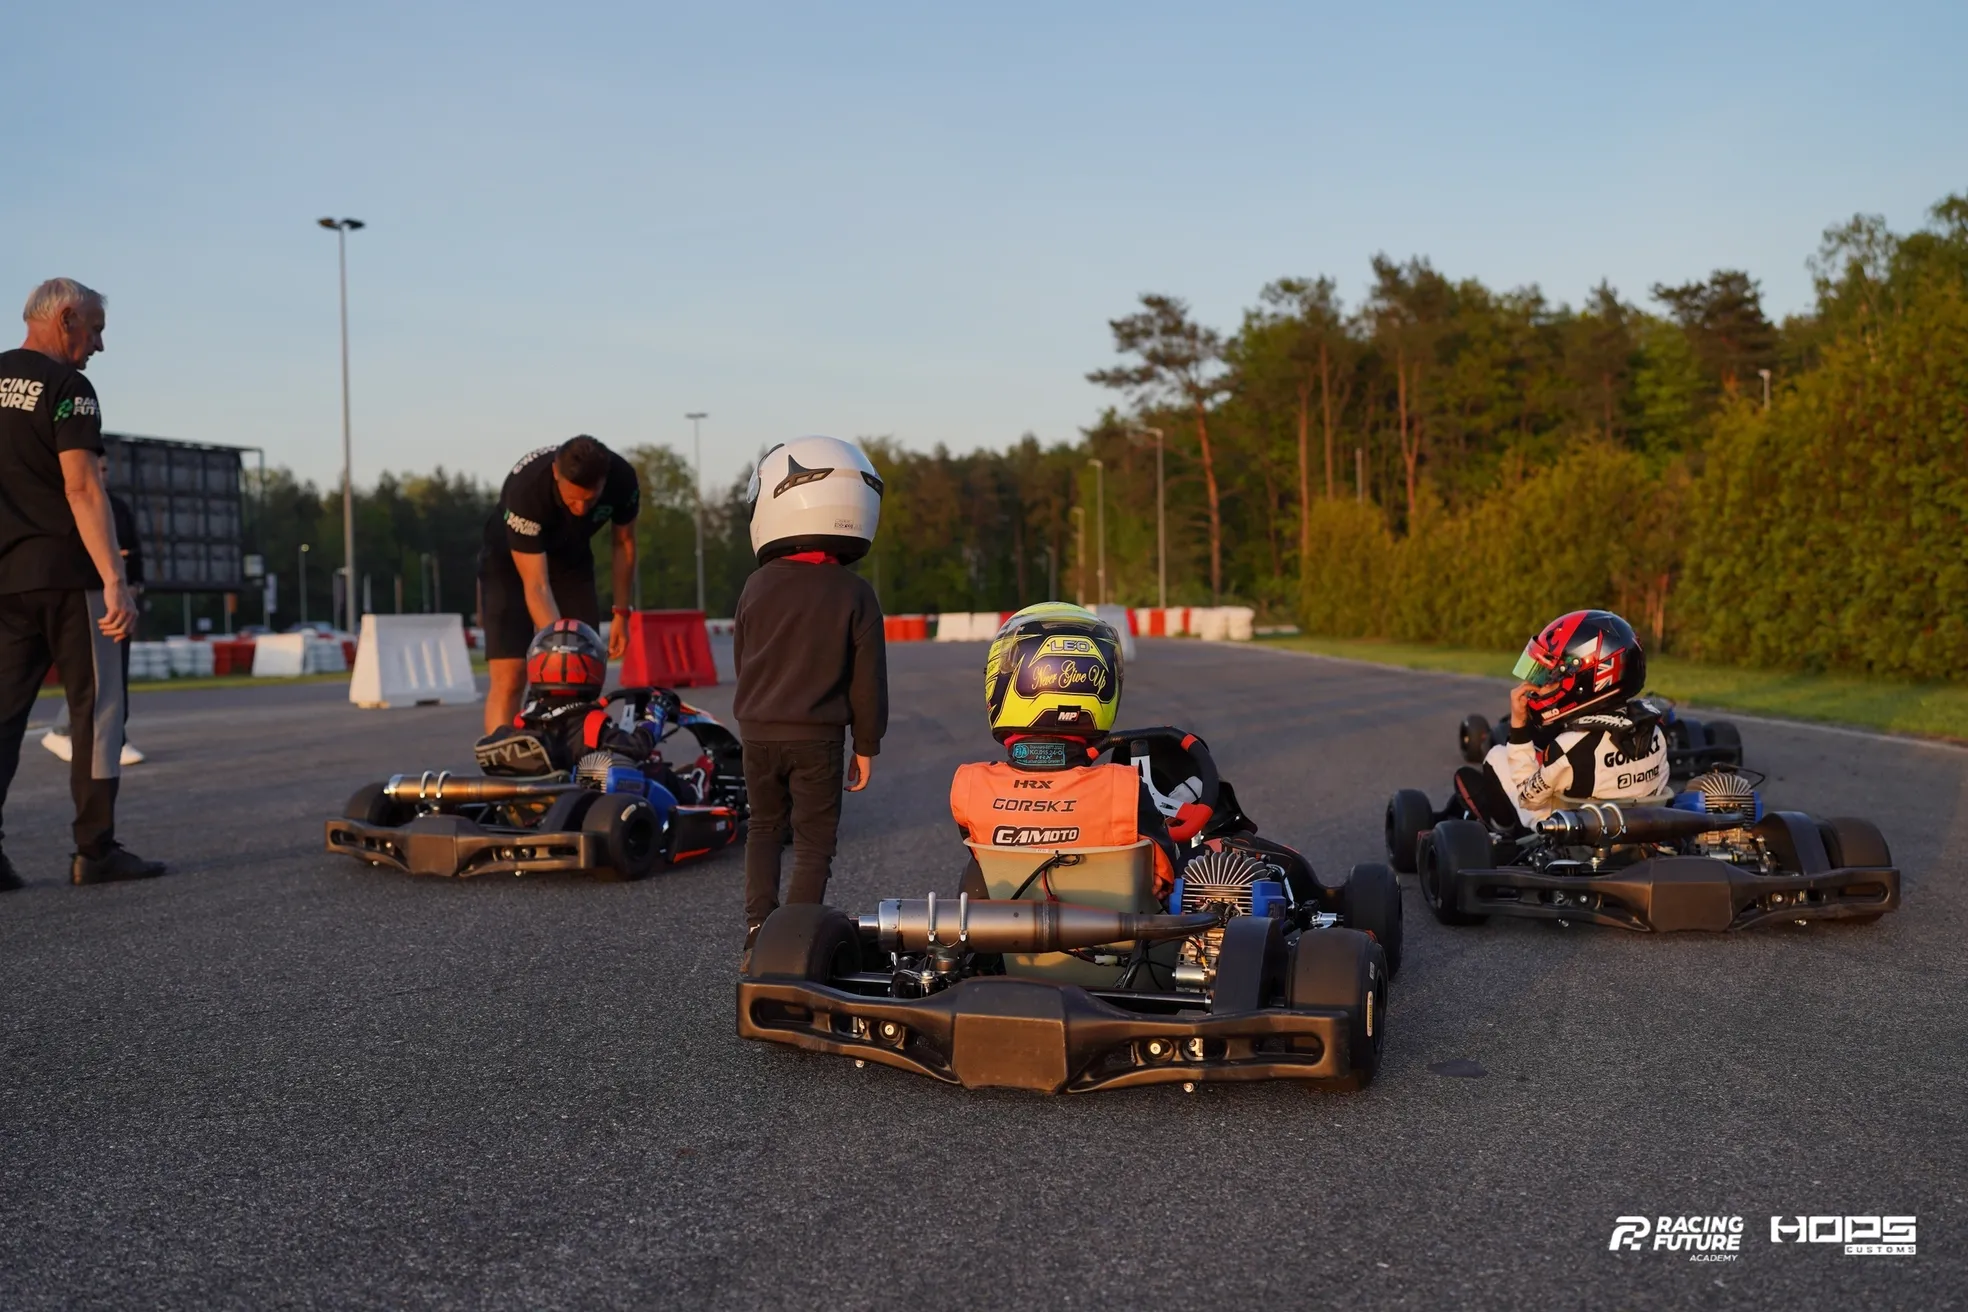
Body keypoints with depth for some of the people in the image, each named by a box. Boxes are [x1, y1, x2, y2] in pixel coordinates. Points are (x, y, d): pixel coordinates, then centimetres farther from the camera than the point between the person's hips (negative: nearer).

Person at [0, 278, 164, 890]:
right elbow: (82, 488, -17)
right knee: (96, 709, 1)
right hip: (63, 573, -7)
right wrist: (115, 581, -21)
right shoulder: (67, 387, -8)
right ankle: (96, 849, 2)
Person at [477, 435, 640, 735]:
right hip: (511, 563, -4)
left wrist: (621, 613, -3)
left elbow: (623, 542, -4)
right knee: (510, 679, -18)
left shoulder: (623, 479, -25)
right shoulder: (525, 488, -37)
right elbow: (536, 586, -36)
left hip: (572, 562, 4)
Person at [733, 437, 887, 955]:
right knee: (814, 837, 6)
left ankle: (758, 928, 11)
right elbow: (867, 679, -5)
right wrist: (867, 746, 4)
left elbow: (742, 661, 9)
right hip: (817, 737, -3)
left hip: (758, 731, 3)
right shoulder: (854, 594, -8)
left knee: (764, 827, 18)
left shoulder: (758, 586, -1)